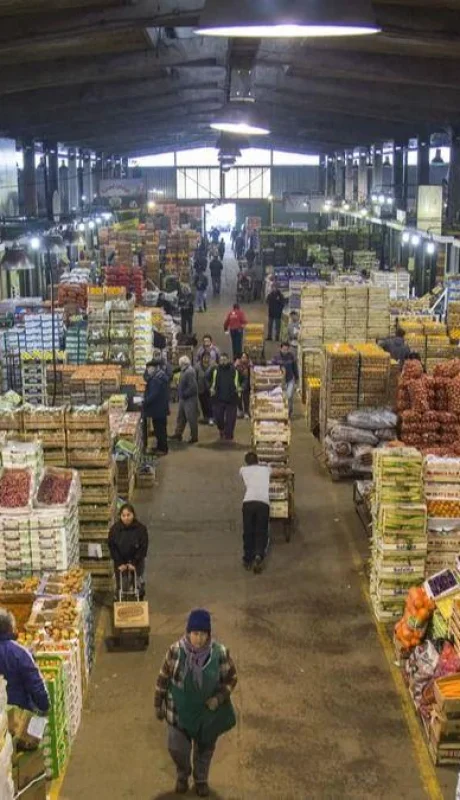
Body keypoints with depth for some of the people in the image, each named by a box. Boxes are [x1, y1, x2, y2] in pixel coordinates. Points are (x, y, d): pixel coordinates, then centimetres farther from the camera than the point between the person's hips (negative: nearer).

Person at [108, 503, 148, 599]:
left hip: (136, 561, 0)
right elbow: (112, 547, -9)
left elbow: (143, 547, -13)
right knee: (121, 585, 7)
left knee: (138, 584, 9)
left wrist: (134, 563, -14)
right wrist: (120, 563, -12)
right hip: (120, 561, 1)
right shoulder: (114, 529, -16)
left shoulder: (141, 528, -19)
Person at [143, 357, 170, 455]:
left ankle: (162, 449, 7)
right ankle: (161, 447, 27)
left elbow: (153, 395, -26)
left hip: (157, 408, -11)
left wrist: (144, 402, -19)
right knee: (161, 428, 17)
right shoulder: (162, 375, 11)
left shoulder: (156, 379, -23)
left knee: (159, 429, -1)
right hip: (162, 407, 11)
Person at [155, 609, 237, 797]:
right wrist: (158, 704, 0)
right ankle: (182, 775, 46)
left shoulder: (220, 653, -21)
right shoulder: (176, 650, -21)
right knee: (177, 748, 13)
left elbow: (231, 678, -6)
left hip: (208, 711, 0)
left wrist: (219, 698, -20)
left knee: (205, 748, 20)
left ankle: (201, 779, 48)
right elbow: (163, 678, -7)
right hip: (179, 710, 0)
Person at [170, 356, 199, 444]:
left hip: (190, 399, -10)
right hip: (183, 398, 10)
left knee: (191, 418, -1)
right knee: (180, 417, 16)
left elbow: (193, 386, -27)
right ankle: (178, 434, 25)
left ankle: (194, 437, 7)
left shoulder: (190, 372, -21)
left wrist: (185, 394, -20)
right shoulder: (184, 371, 10)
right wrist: (180, 394, 11)